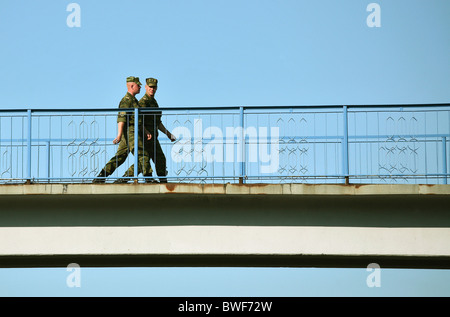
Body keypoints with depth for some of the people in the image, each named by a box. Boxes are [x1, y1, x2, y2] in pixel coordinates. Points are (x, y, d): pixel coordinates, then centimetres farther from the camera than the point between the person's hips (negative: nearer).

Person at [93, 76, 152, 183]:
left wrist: (145, 131, 17)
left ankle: (100, 178, 6)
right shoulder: (126, 100, -11)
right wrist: (119, 135, -29)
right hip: (130, 133, -10)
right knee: (143, 156, -8)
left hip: (128, 134, 10)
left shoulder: (134, 100, 21)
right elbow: (121, 118, -21)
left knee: (119, 157, 8)